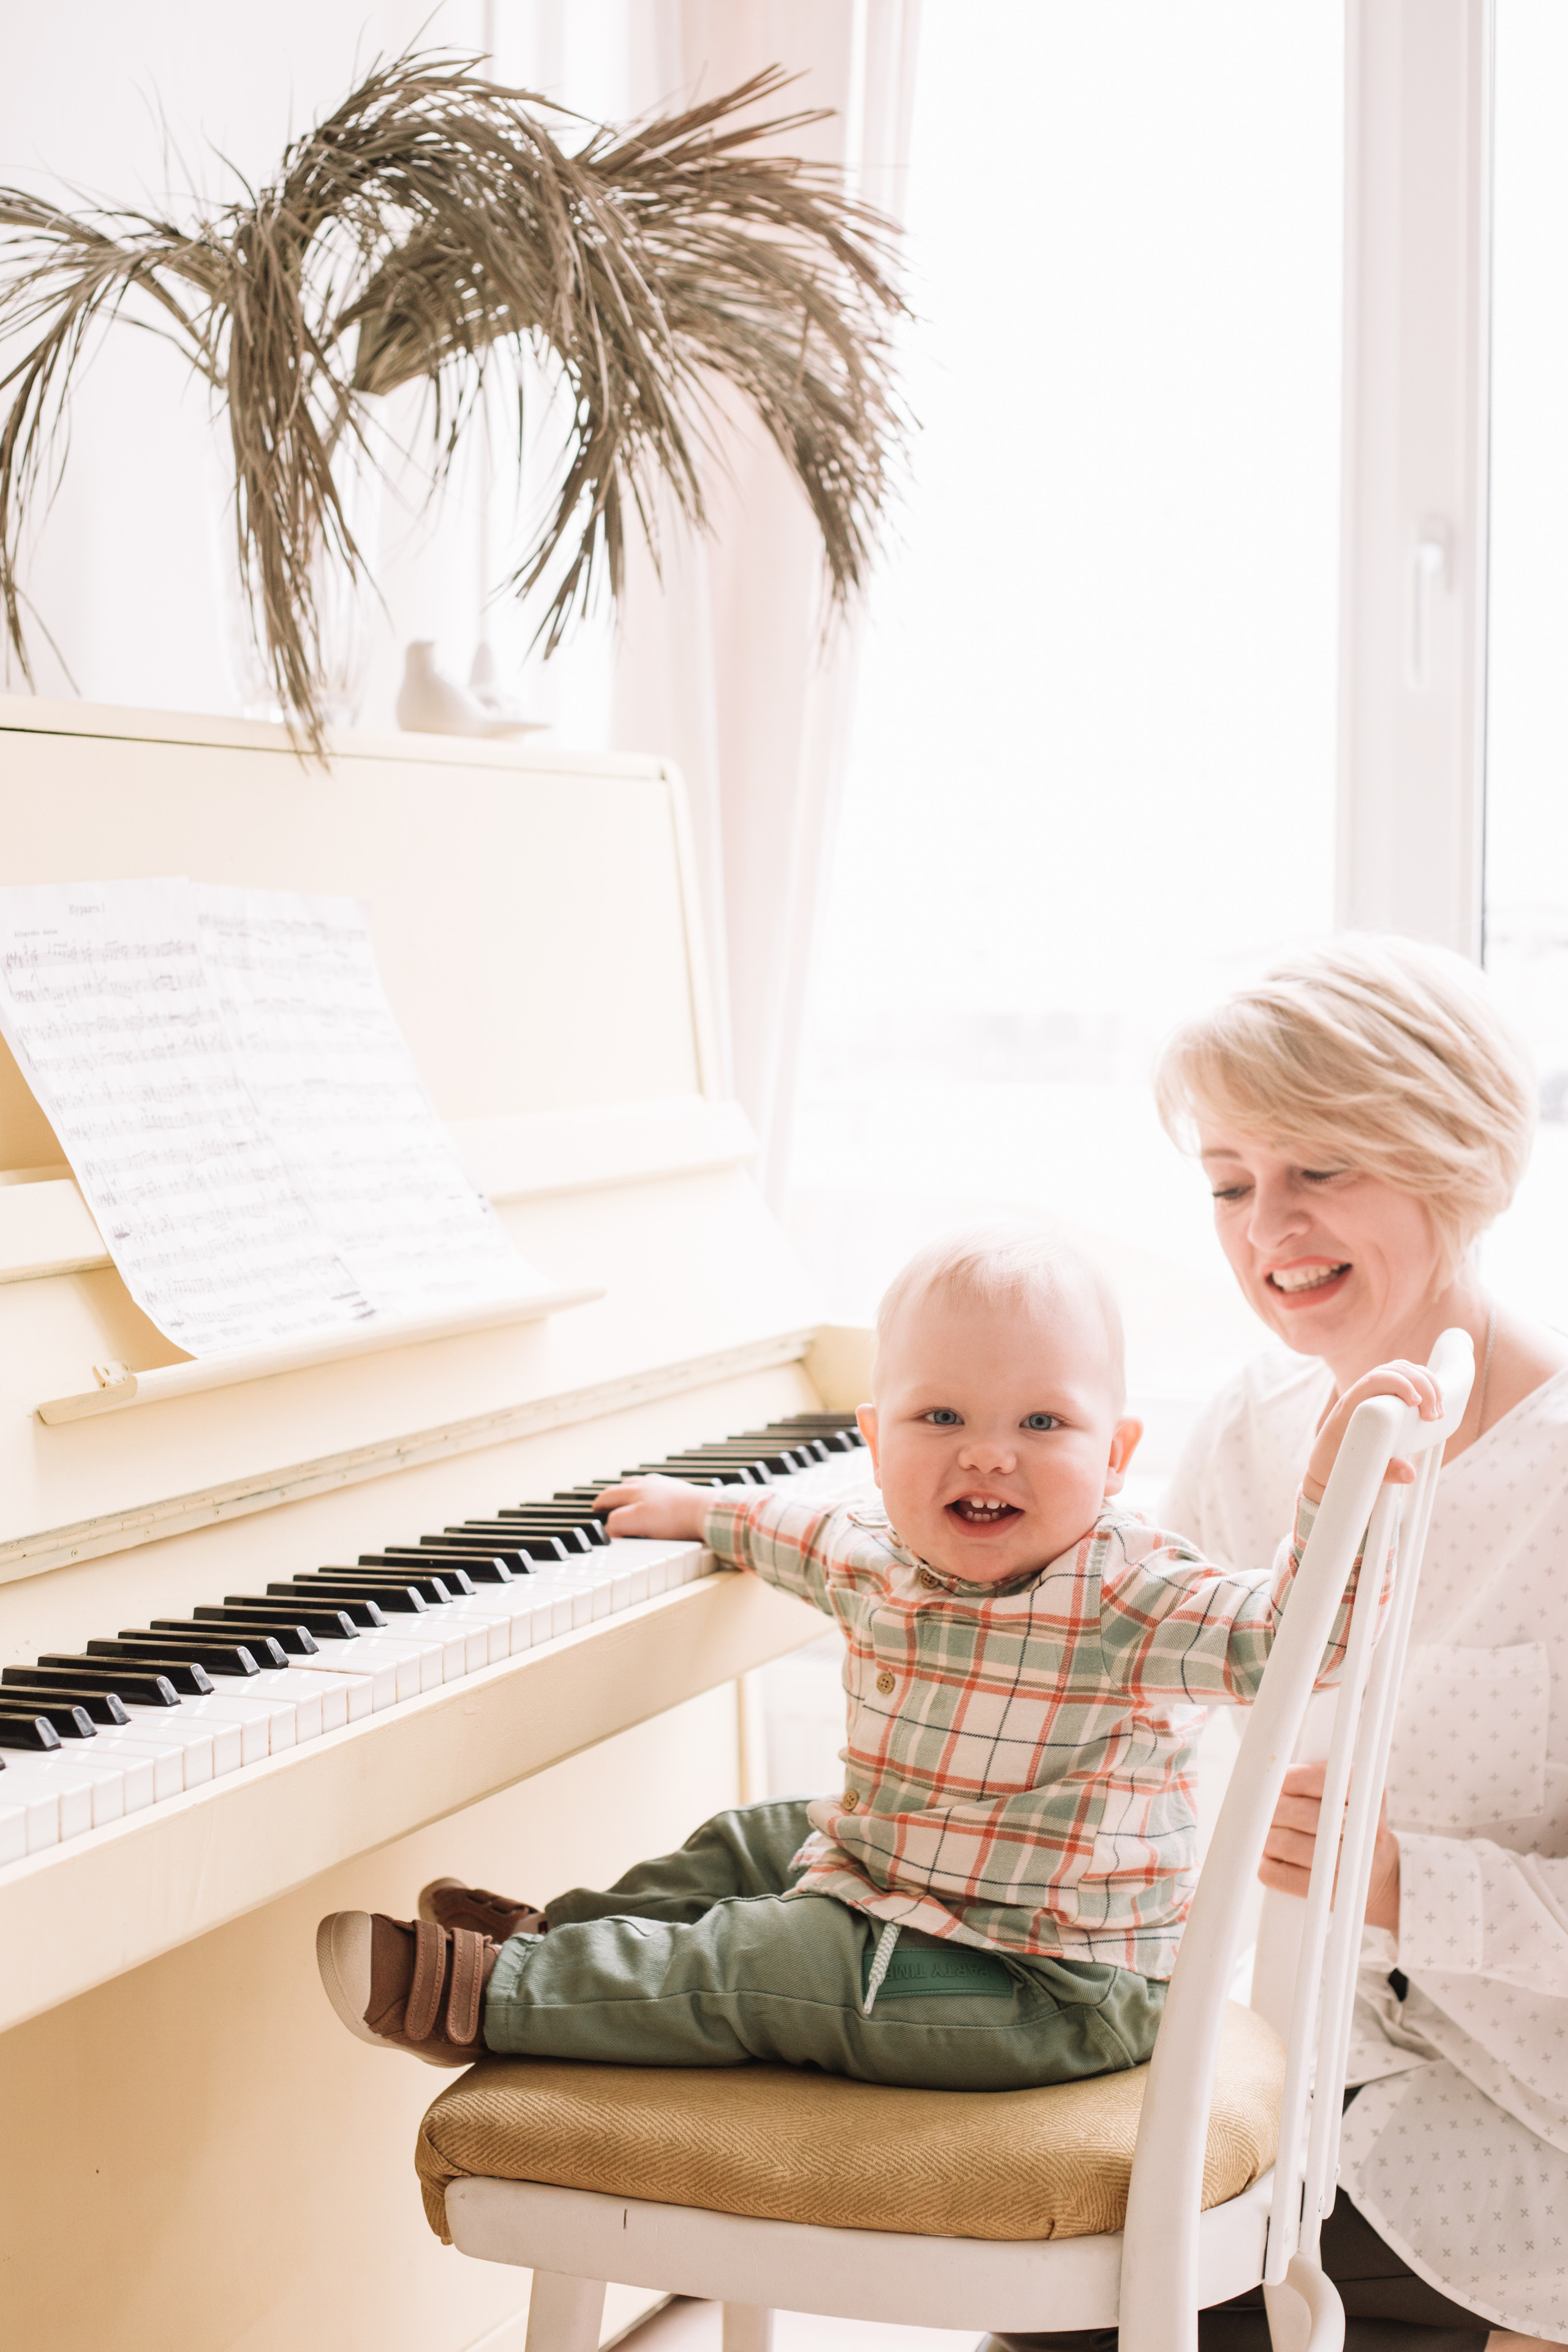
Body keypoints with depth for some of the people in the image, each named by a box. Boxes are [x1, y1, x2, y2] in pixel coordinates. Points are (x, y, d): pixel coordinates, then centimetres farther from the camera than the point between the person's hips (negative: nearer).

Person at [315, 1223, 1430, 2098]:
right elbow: (805, 1530, 22)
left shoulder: (1130, 1598, -24)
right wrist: (702, 1508, 37)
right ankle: (560, 1939, 35)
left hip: (1053, 1988, -8)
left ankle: (484, 1997, -2)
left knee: (750, 1966, -11)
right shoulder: (882, 1561, -1)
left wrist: (1343, 1469, -46)